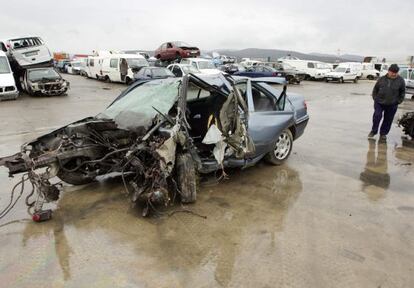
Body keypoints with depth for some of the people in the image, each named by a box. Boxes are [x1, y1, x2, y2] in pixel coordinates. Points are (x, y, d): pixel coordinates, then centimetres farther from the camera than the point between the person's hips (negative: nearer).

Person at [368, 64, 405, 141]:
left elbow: (402, 92, 7)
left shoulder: (400, 80, -1)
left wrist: (398, 101, 1)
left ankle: (383, 134, 19)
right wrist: (375, 98, 3)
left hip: (392, 105, 0)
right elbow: (375, 89, 10)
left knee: (388, 120, 6)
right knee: (377, 116, -7)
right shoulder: (382, 79, 0)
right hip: (379, 103, 0)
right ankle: (373, 131, 11)